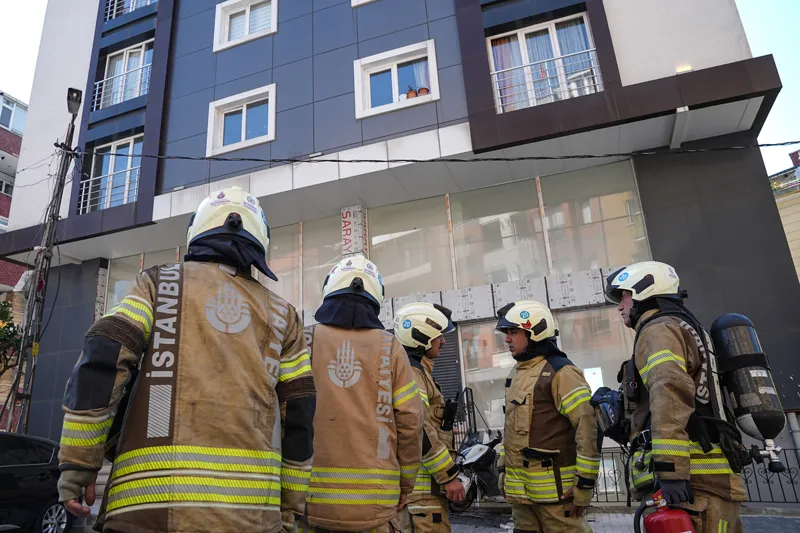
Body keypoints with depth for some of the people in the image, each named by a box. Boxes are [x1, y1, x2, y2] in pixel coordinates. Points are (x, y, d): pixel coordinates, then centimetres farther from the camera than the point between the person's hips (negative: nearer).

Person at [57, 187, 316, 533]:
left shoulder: (159, 282, 11)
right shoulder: (280, 314, 14)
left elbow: (102, 360, -3)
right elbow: (299, 416, 10)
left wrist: (77, 462, 3)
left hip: (150, 498, -1)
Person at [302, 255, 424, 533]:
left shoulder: (306, 341, -1)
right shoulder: (390, 348, 1)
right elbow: (410, 421, -1)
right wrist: (405, 483, 11)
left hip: (311, 494, 0)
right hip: (374, 499, 0)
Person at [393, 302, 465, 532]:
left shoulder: (418, 372, 18)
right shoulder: (410, 374, -14)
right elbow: (420, 432, -23)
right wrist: (449, 476, -17)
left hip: (416, 481, 10)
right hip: (423, 482, -10)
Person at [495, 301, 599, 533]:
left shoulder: (560, 372, -11)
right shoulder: (516, 374, 16)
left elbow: (588, 427, -17)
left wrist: (584, 483, -16)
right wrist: (503, 469, 20)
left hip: (555, 486, -8)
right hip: (520, 488, 8)